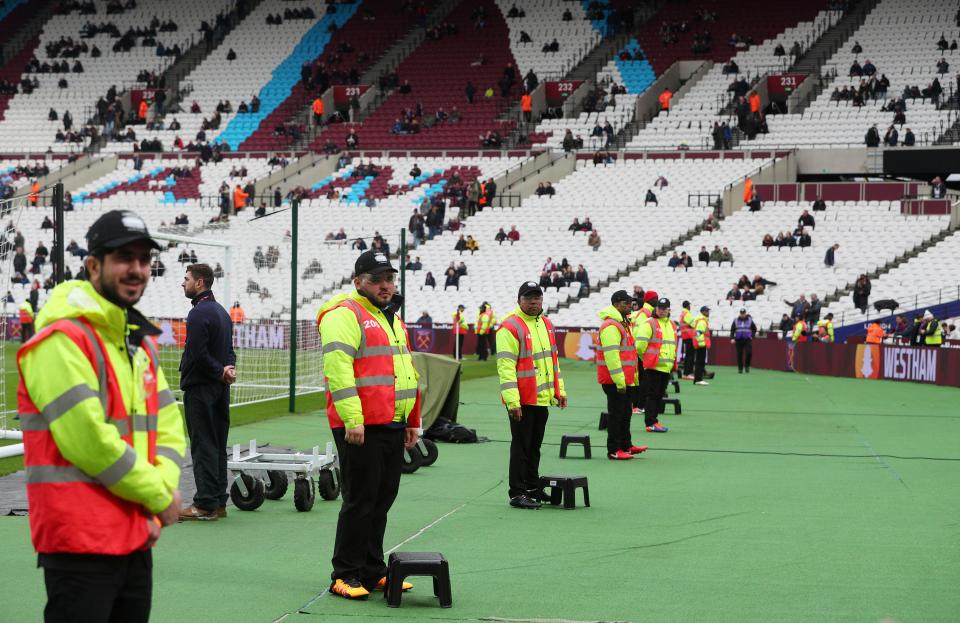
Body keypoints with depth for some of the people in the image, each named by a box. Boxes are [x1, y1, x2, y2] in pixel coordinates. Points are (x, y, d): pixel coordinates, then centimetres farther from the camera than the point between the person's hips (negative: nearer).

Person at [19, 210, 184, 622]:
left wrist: (155, 506, -5)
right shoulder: (63, 340, -14)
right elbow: (88, 439, -22)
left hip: (137, 539, 9)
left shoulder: (141, 343, 15)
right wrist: (159, 496, -11)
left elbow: (168, 431, 12)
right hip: (80, 541, -9)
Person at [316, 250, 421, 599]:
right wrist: (352, 419, -24)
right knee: (360, 501, -5)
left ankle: (373, 572, 21)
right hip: (361, 428, -9)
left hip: (393, 427, 9)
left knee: (383, 500, 12)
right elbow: (337, 368, -19)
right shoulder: (344, 314, -8)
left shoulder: (392, 319, 21)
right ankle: (345, 576, 5)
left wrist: (413, 422, 25)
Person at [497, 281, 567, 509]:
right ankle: (517, 493, 3)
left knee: (535, 445, 16)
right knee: (521, 446, -3)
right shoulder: (510, 327, -12)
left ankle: (533, 488, 26)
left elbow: (553, 359, 22)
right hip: (521, 400, -8)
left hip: (542, 398, 8)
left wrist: (559, 390, 18)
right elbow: (505, 365, -17)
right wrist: (512, 400, -22)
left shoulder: (546, 323, 14)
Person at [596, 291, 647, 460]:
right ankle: (614, 450, 1)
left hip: (624, 380, 10)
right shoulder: (610, 326, -18)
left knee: (626, 414, 17)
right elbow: (611, 355, -24)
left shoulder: (622, 323, 17)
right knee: (616, 414, -5)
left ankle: (626, 445, 28)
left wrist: (632, 378, 25)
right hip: (614, 381, -10)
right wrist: (619, 381, -25)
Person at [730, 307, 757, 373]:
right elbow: (732, 330, 7)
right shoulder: (736, 320, 6)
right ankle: (740, 368, 9)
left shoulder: (750, 320, 6)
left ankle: (747, 366, 2)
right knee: (739, 355, 0)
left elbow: (754, 329, 14)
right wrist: (732, 338, -5)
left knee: (749, 353, -15)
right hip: (738, 340, 1)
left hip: (747, 340, -1)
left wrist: (752, 336, 2)